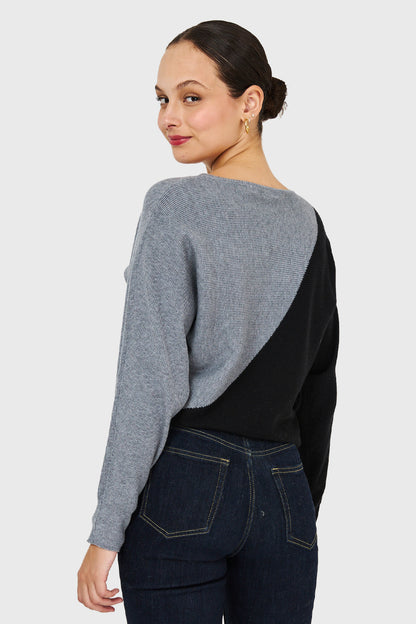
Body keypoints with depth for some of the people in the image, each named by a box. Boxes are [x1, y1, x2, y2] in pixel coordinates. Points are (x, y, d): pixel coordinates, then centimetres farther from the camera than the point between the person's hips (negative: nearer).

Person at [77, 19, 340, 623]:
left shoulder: (173, 205, -8)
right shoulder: (308, 224, 9)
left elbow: (151, 382, -13)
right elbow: (319, 390, 14)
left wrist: (106, 531, -9)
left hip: (183, 489, -5)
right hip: (285, 496, 5)